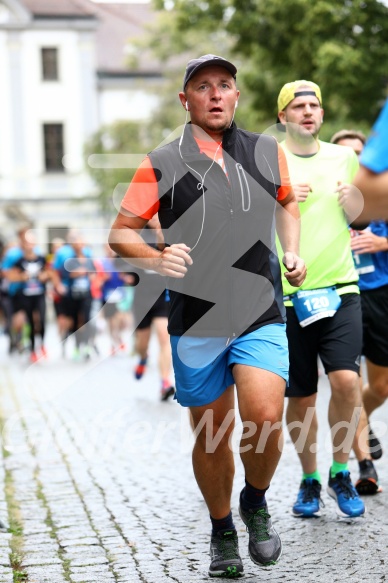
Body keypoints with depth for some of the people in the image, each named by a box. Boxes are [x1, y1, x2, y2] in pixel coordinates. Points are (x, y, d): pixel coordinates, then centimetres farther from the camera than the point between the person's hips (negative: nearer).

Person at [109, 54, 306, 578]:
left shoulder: (268, 152, 8)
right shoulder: (162, 166, 0)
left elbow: (287, 203, 28)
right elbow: (119, 233, 1)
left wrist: (292, 251, 11)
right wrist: (157, 260, -18)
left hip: (262, 315, 1)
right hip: (196, 322, -1)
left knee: (264, 417, -18)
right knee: (211, 436, 6)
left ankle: (256, 503, 11)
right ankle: (222, 531, 30)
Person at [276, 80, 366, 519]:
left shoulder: (344, 158, 10)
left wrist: (351, 202, -4)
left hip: (339, 287, 1)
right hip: (288, 292, -1)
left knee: (345, 381, -15)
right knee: (300, 397, 4)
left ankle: (340, 473, 6)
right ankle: (309, 480, 24)